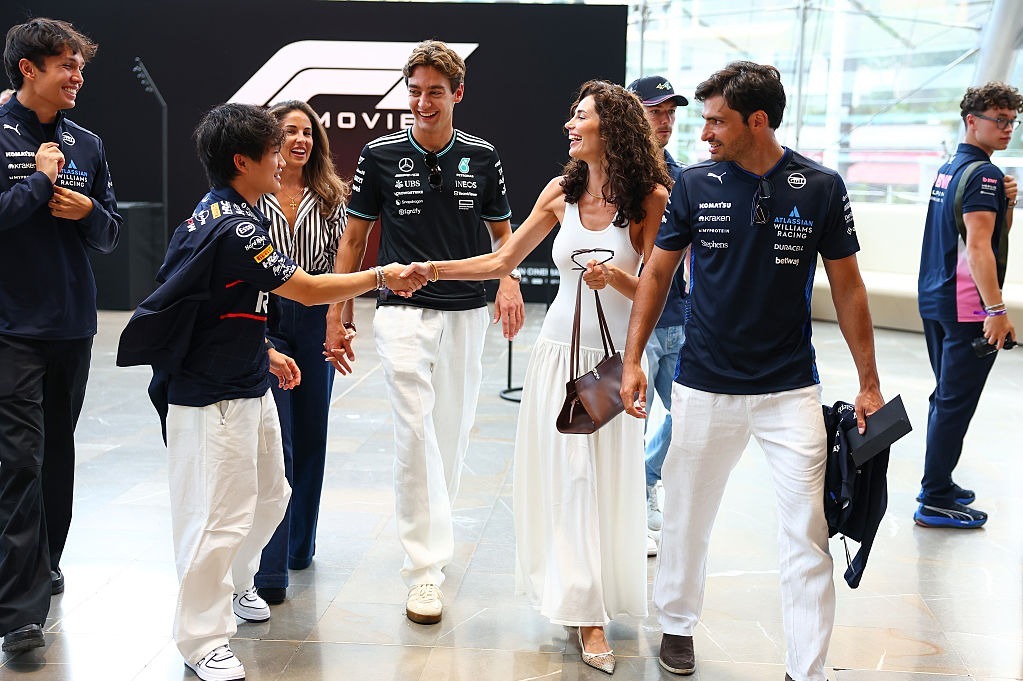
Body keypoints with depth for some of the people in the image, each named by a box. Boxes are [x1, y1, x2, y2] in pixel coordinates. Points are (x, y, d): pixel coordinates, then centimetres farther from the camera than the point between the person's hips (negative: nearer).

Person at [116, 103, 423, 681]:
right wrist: (382, 277, -8)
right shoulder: (234, 228, -22)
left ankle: (234, 585, 41)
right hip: (212, 398, -10)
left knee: (269, 494, 20)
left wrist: (262, 350, 19)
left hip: (249, 386, 10)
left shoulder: (223, 214, 9)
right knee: (222, 510, -3)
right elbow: (310, 290, -19)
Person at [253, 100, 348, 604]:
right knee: (276, 441, -9)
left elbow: (341, 260, 9)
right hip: (263, 317, -4)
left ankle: (300, 544, 29)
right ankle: (270, 568, -5)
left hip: (315, 319, 4)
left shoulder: (330, 195, 8)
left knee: (311, 435, 12)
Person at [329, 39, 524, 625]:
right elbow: (354, 238, 5)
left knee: (455, 429, 10)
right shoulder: (381, 155, 0)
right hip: (403, 310, -2)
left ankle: (432, 525, 34)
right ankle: (426, 567, -5)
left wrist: (509, 281, -9)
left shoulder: (483, 157, 4)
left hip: (467, 313, 3)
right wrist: (337, 318, 1)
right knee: (416, 429, -11)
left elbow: (503, 232, 13)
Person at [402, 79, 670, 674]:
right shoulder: (562, 191, 4)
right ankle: (587, 611, 19)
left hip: (613, 358, -3)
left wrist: (615, 277, -25)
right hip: (560, 350, 3)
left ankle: (597, 601, 19)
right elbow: (503, 260, 9)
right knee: (562, 476, 5)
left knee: (607, 479, 2)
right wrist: (435, 269, 2)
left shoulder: (651, 198, -8)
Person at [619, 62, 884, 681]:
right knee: (688, 518, 13)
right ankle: (678, 623, 36)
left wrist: (870, 384, 2)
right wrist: (632, 360, -1)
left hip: (792, 389, -1)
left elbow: (847, 287, 2)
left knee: (808, 534, -2)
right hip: (705, 386, 1)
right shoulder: (696, 183, -3)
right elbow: (658, 272, 6)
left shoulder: (821, 187, -4)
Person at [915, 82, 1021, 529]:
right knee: (955, 403, -4)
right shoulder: (983, 173, -15)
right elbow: (978, 248, -23)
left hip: (934, 300, 10)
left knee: (946, 396, 18)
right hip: (966, 307, -10)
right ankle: (936, 502, 1)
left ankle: (936, 483, 27)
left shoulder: (949, 168, 14)